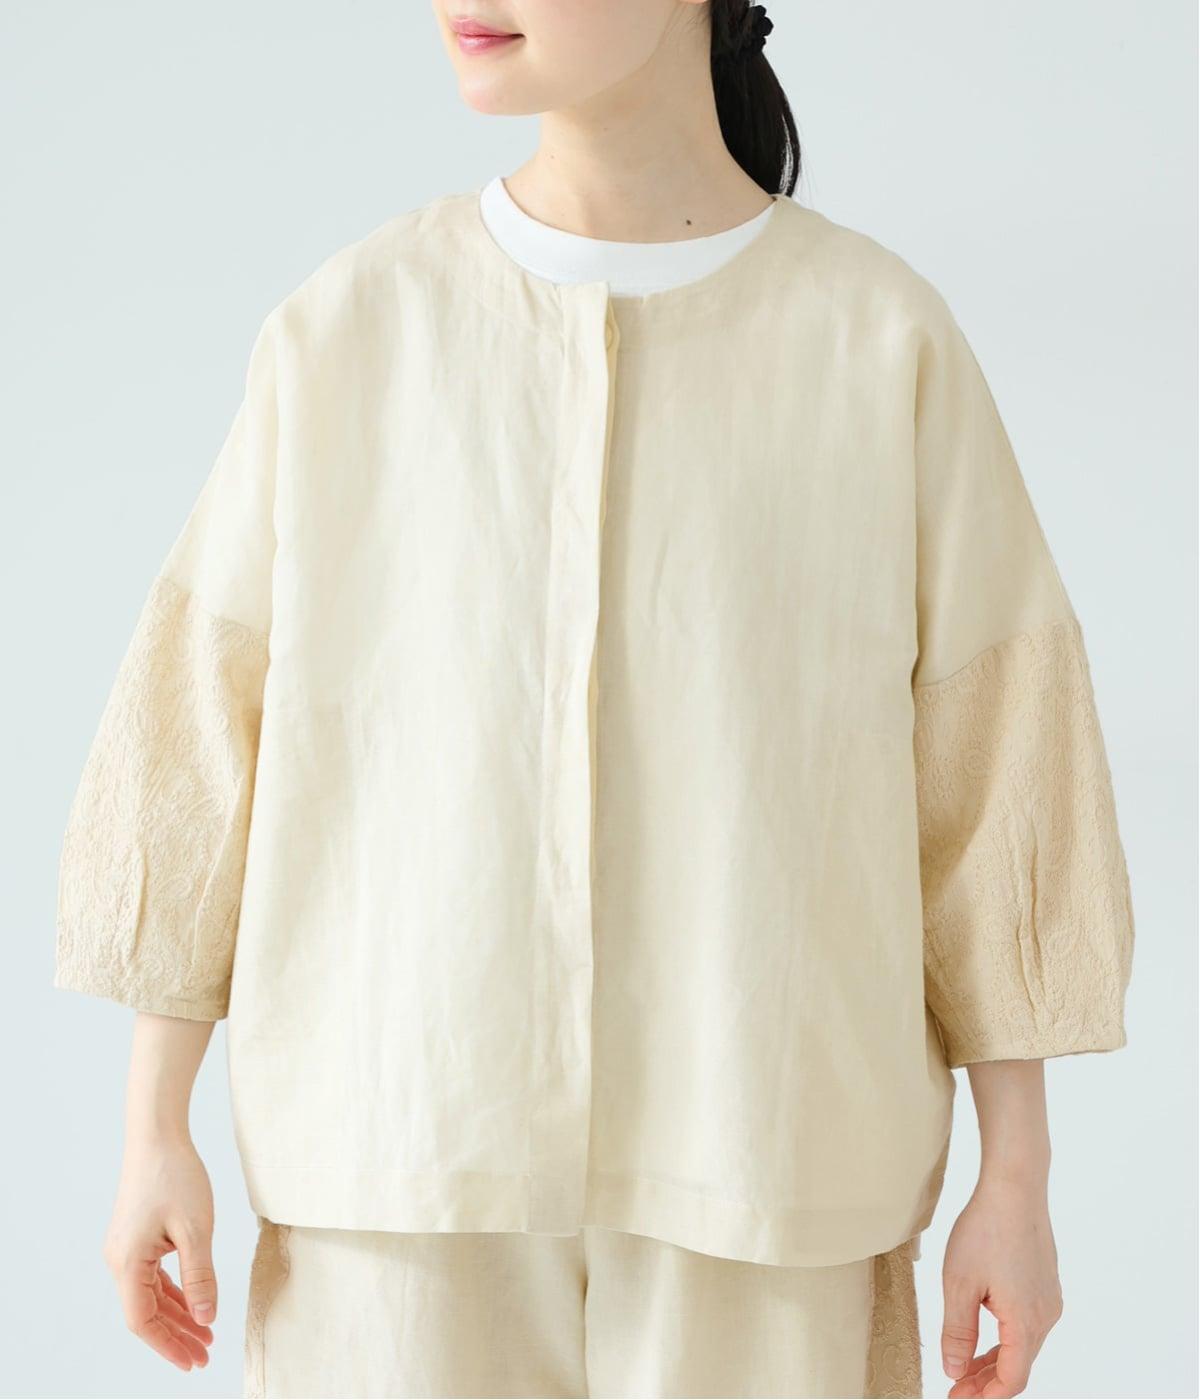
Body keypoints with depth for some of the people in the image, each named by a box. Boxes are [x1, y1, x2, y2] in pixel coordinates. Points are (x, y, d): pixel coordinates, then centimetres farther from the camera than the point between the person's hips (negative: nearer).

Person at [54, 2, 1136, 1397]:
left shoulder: (887, 339, -3)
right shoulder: (348, 327, -1)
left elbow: (988, 764, 0)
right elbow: (203, 726, 3)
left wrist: (1019, 1179, 0)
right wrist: (153, 1130, 2)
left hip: (756, 1145, 0)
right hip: (417, 1130, 1)